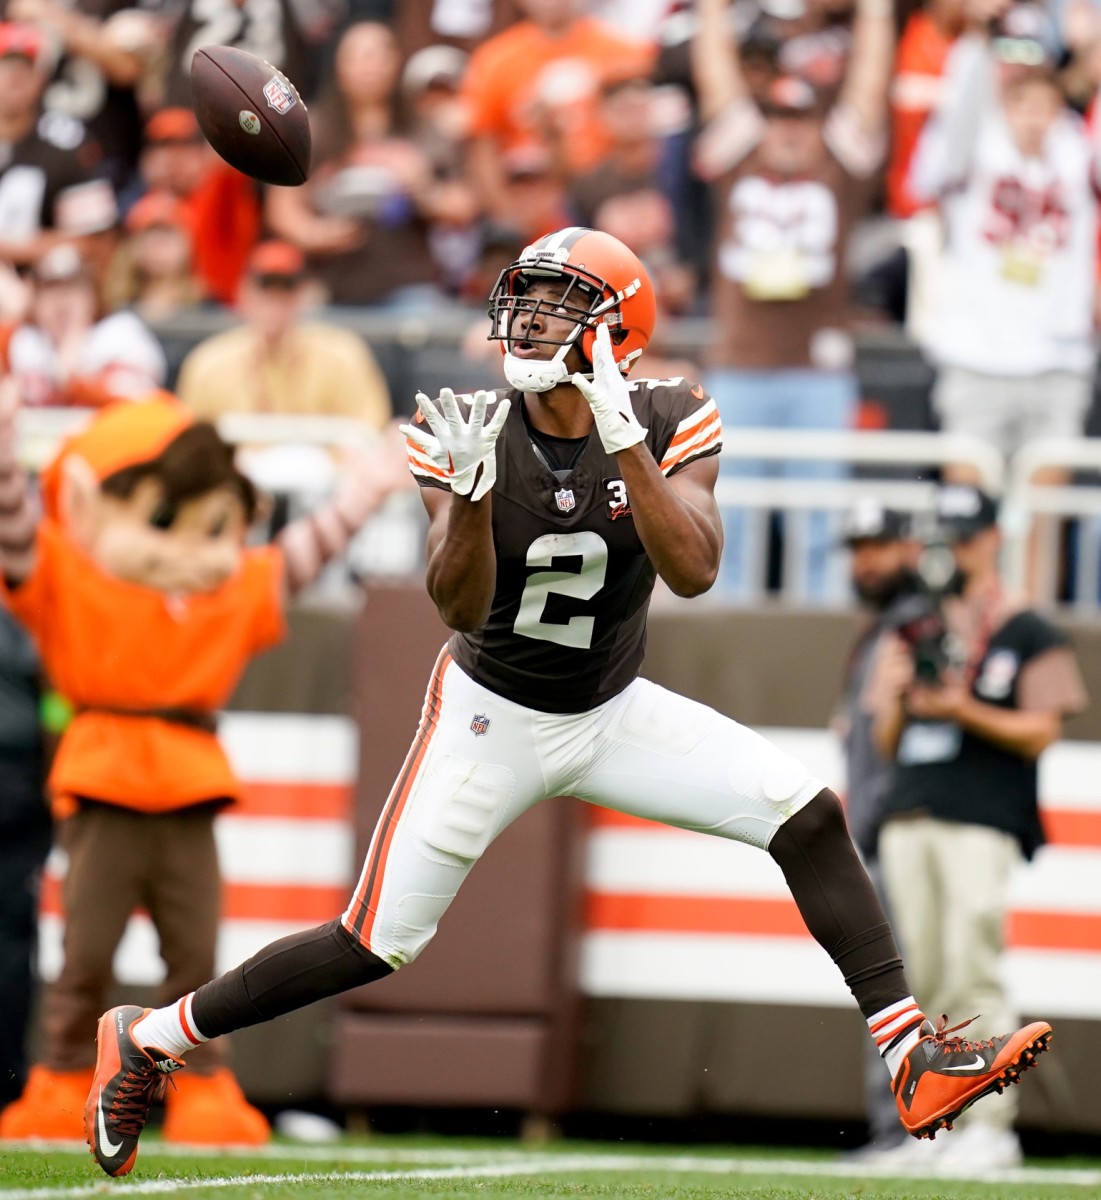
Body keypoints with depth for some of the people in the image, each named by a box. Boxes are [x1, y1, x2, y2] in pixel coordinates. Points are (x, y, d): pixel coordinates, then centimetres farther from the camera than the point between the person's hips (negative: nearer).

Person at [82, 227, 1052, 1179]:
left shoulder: (668, 425, -14)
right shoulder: (469, 434, -16)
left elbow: (694, 571, -30)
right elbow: (461, 609, -23)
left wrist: (621, 442, -38)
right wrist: (471, 493, -39)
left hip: (615, 713, 2)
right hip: (494, 717, -2)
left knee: (810, 817, -15)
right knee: (378, 945, -3)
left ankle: (917, 1066, -13)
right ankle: (147, 1041, 15)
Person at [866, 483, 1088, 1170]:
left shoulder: (1028, 635, 4)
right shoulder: (915, 635, 20)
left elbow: (1040, 732, -5)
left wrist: (963, 709, -18)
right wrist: (895, 697, -3)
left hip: (983, 825, -6)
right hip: (906, 823, 6)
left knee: (974, 973, -14)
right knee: (921, 978, 3)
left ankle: (992, 1125, -12)